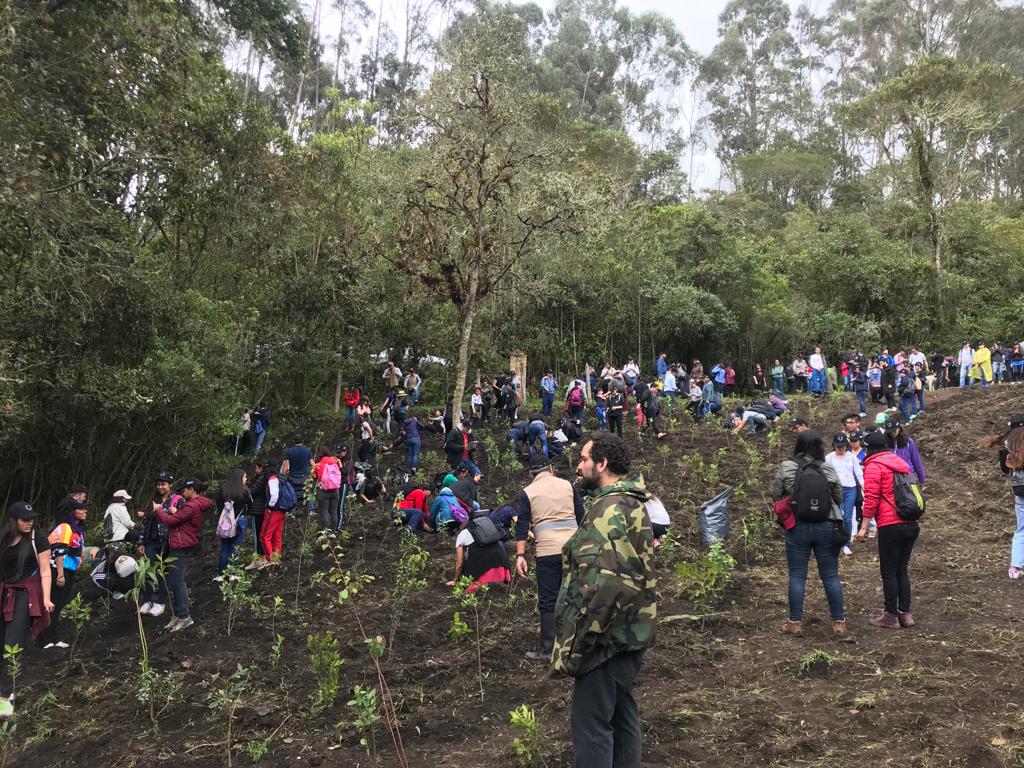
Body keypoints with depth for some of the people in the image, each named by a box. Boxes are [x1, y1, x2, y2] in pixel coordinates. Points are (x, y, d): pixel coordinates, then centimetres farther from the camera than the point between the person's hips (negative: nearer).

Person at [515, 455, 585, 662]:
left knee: (548, 601, 3)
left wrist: (520, 555, -4)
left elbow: (522, 526, -4)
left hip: (547, 552, -3)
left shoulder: (527, 492, 3)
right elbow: (581, 517, 11)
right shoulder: (568, 485, 9)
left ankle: (546, 650, 6)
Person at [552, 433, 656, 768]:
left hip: (606, 638, -10)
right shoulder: (632, 503, 11)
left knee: (592, 723, 0)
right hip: (630, 633, 10)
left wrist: (577, 644, -21)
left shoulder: (608, 509, -21)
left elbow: (602, 586, -29)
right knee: (622, 715, 19)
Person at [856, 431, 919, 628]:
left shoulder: (874, 466, -6)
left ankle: (891, 616, 5)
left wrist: (864, 527, -11)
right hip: (912, 525, 7)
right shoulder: (900, 462, 17)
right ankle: (905, 613, 17)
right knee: (902, 570, 15)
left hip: (891, 526, -7)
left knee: (889, 572, 1)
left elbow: (871, 499, -13)